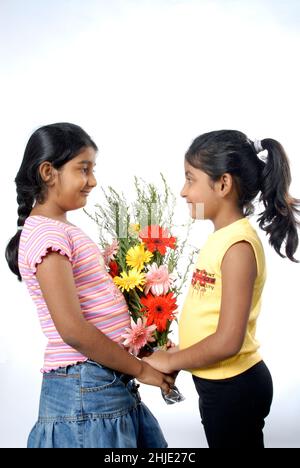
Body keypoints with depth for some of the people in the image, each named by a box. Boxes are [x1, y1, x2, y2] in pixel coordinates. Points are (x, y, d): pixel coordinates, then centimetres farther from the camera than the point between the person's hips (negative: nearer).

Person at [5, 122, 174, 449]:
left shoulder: (61, 229, 11)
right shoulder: (46, 233, -17)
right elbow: (72, 329, -23)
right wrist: (141, 369, -13)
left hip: (109, 385, 9)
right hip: (85, 389, -9)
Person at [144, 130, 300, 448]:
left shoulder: (238, 245, -22)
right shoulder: (222, 237, 4)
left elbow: (228, 340, -25)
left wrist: (170, 361, -14)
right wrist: (177, 353, 7)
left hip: (233, 387, -8)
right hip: (221, 385, 8)